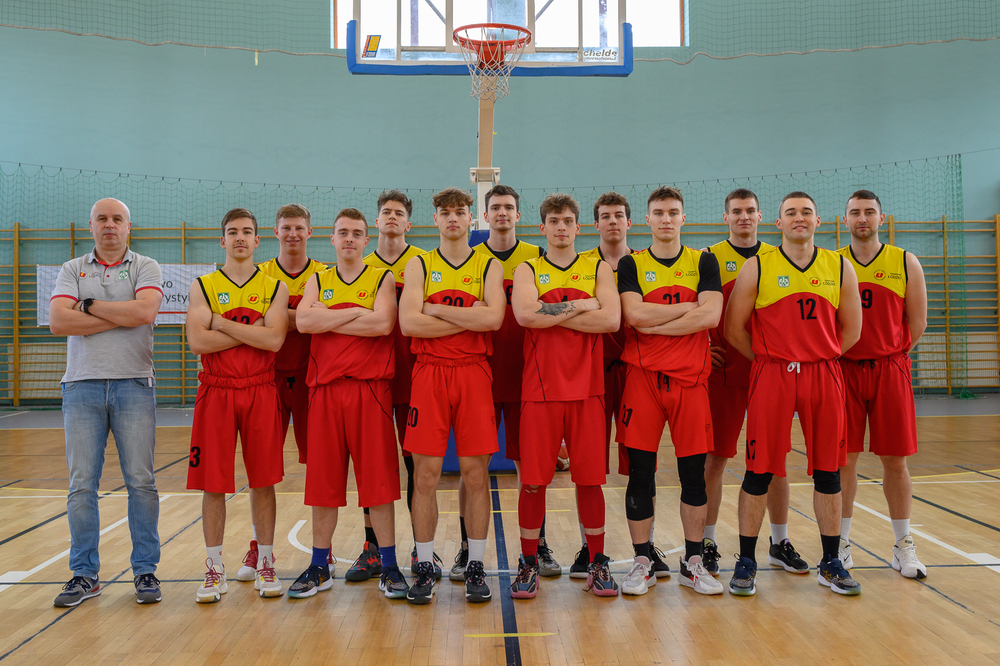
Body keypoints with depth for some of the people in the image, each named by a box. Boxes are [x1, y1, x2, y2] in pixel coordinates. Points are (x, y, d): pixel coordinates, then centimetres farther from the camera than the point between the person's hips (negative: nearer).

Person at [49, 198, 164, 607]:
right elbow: (58, 321, -5)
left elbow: (145, 311, -13)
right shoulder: (72, 270, 12)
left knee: (141, 481, 0)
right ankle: (85, 574, 12)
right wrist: (121, 317, -8)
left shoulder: (145, 267, 7)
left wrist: (89, 305, -6)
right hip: (82, 385, 2)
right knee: (81, 484, 2)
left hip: (134, 385, -1)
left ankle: (145, 570, 9)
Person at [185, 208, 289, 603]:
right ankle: (214, 570, 15)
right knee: (213, 484, 3)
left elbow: (274, 339, -11)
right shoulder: (203, 286, 5)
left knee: (263, 481, 5)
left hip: (260, 392, 0)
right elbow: (197, 341, -10)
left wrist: (222, 323, -10)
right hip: (215, 392, 0)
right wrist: (252, 330, -11)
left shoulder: (275, 287, 5)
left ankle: (266, 565, 17)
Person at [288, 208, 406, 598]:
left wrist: (328, 321, -7)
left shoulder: (382, 279, 6)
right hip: (324, 390, 3)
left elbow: (383, 323, -13)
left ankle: (389, 567, 9)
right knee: (323, 481, 7)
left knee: (378, 480, -1)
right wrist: (356, 313, -8)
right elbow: (304, 321, -5)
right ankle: (319, 568, 18)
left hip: (370, 390, -2)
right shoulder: (318, 281, 15)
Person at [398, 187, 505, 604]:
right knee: (425, 475, 0)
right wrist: (469, 317, -9)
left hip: (474, 372, 0)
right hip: (429, 372, 0)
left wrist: (437, 308, -10)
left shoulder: (488, 266, 8)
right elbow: (408, 323, -8)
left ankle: (475, 568, 12)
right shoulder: (419, 265, 8)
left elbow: (494, 318, -10)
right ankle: (425, 568, 11)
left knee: (476, 474, 2)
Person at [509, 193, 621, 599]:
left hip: (586, 389, 1)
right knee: (532, 481, 0)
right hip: (540, 389, 0)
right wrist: (579, 306, -9)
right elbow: (526, 314, -14)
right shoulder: (528, 271, 8)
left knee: (589, 480, 4)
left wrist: (552, 314, -10)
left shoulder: (598, 269, 10)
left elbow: (611, 320, -8)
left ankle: (598, 564, 17)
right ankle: (528, 565, 14)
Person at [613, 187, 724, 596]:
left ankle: (692, 563, 18)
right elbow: (634, 314, -11)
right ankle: (642, 563, 13)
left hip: (691, 377, 1)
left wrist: (654, 324, -10)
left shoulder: (704, 263, 9)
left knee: (693, 473, 4)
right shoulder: (631, 264, 7)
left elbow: (711, 316, -7)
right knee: (640, 473, 1)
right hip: (643, 377, -1)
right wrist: (688, 307, -7)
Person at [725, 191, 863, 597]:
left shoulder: (840, 268, 8)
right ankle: (746, 562, 11)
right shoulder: (757, 268, 0)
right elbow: (734, 328, 1)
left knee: (827, 471, 7)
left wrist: (819, 358, 7)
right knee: (759, 471, 0)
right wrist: (769, 360, 3)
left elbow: (850, 329, 13)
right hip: (771, 377, -3)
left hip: (824, 376, 3)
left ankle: (830, 563, 20)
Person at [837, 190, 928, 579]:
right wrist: (835, 356, -1)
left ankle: (903, 546, 16)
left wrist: (891, 357, 2)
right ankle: (841, 542, 15)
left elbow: (917, 322, 6)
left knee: (894, 460, 4)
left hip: (890, 370, 0)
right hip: (843, 370, 0)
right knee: (844, 459, 3)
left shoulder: (905, 263, 5)